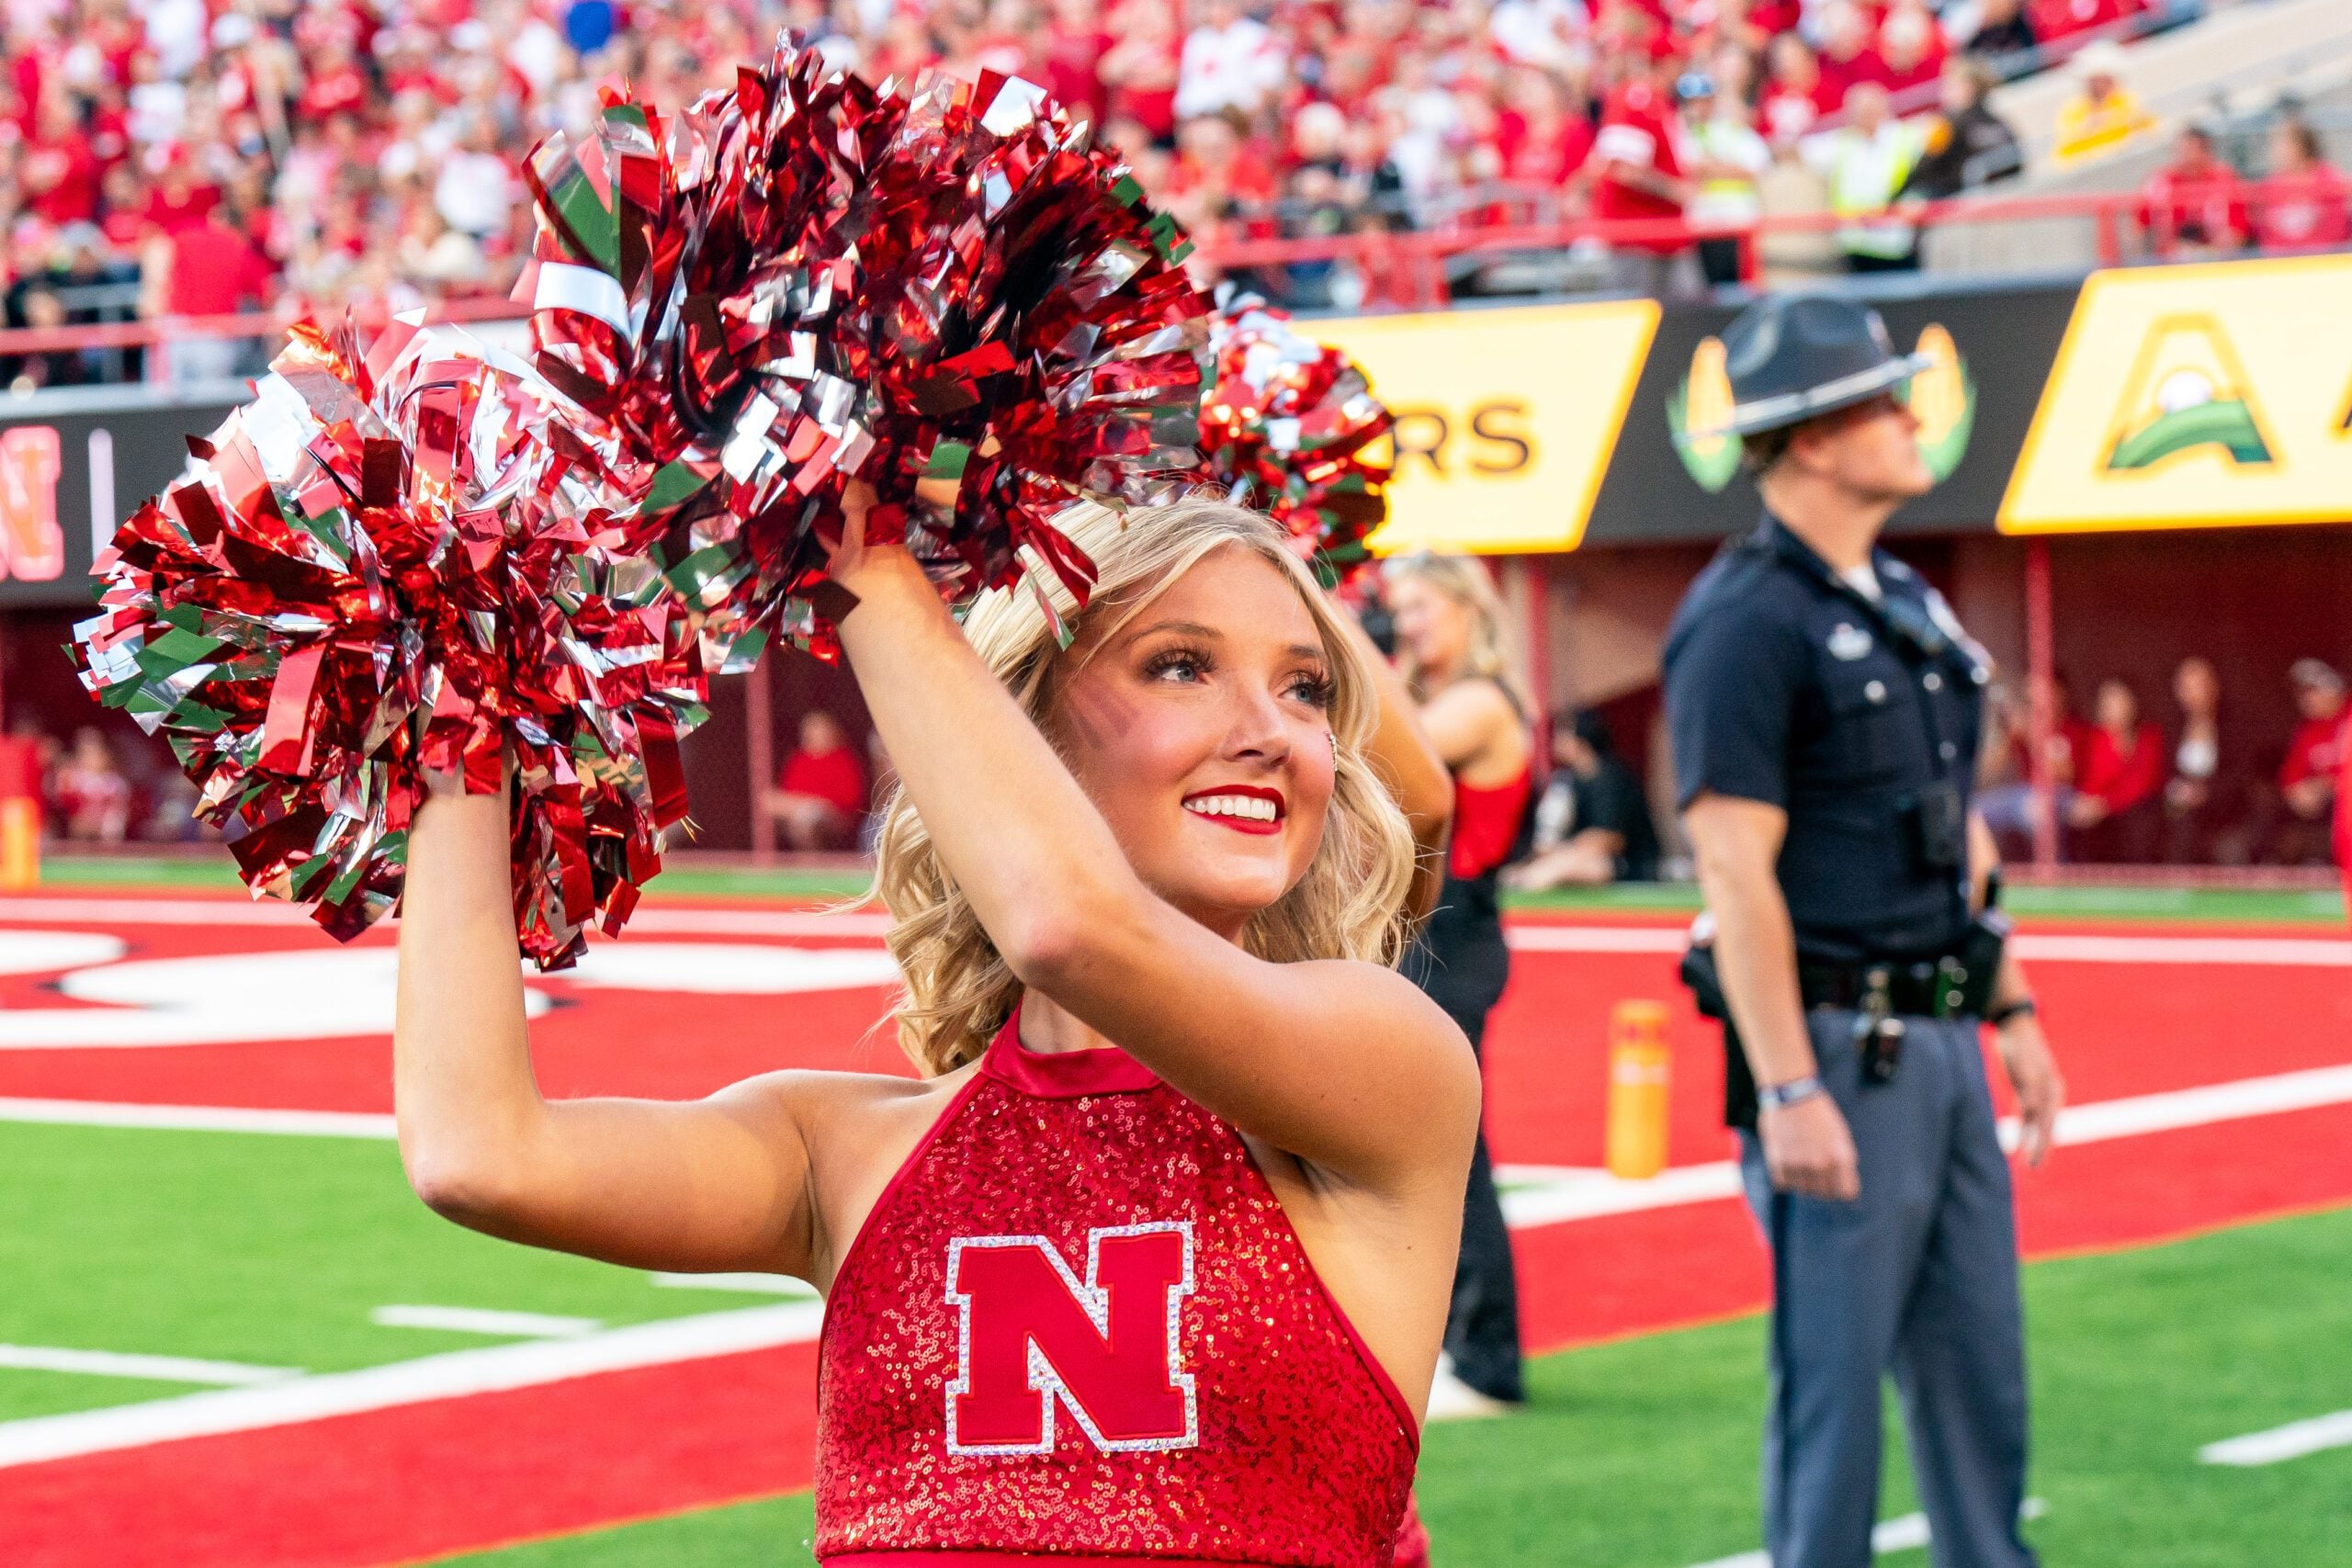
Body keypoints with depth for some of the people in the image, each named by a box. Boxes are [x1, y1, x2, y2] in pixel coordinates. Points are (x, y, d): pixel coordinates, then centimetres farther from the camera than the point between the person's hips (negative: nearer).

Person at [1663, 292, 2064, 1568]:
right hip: (1833, 1043, -9)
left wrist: (2012, 1008, 19)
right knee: (1832, 1374, -3)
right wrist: (1788, 1093, -22)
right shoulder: (1743, 621, -14)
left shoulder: (1905, 601, 14)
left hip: (1938, 1037, 9)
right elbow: (1734, 870, -19)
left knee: (1979, 1358, 12)